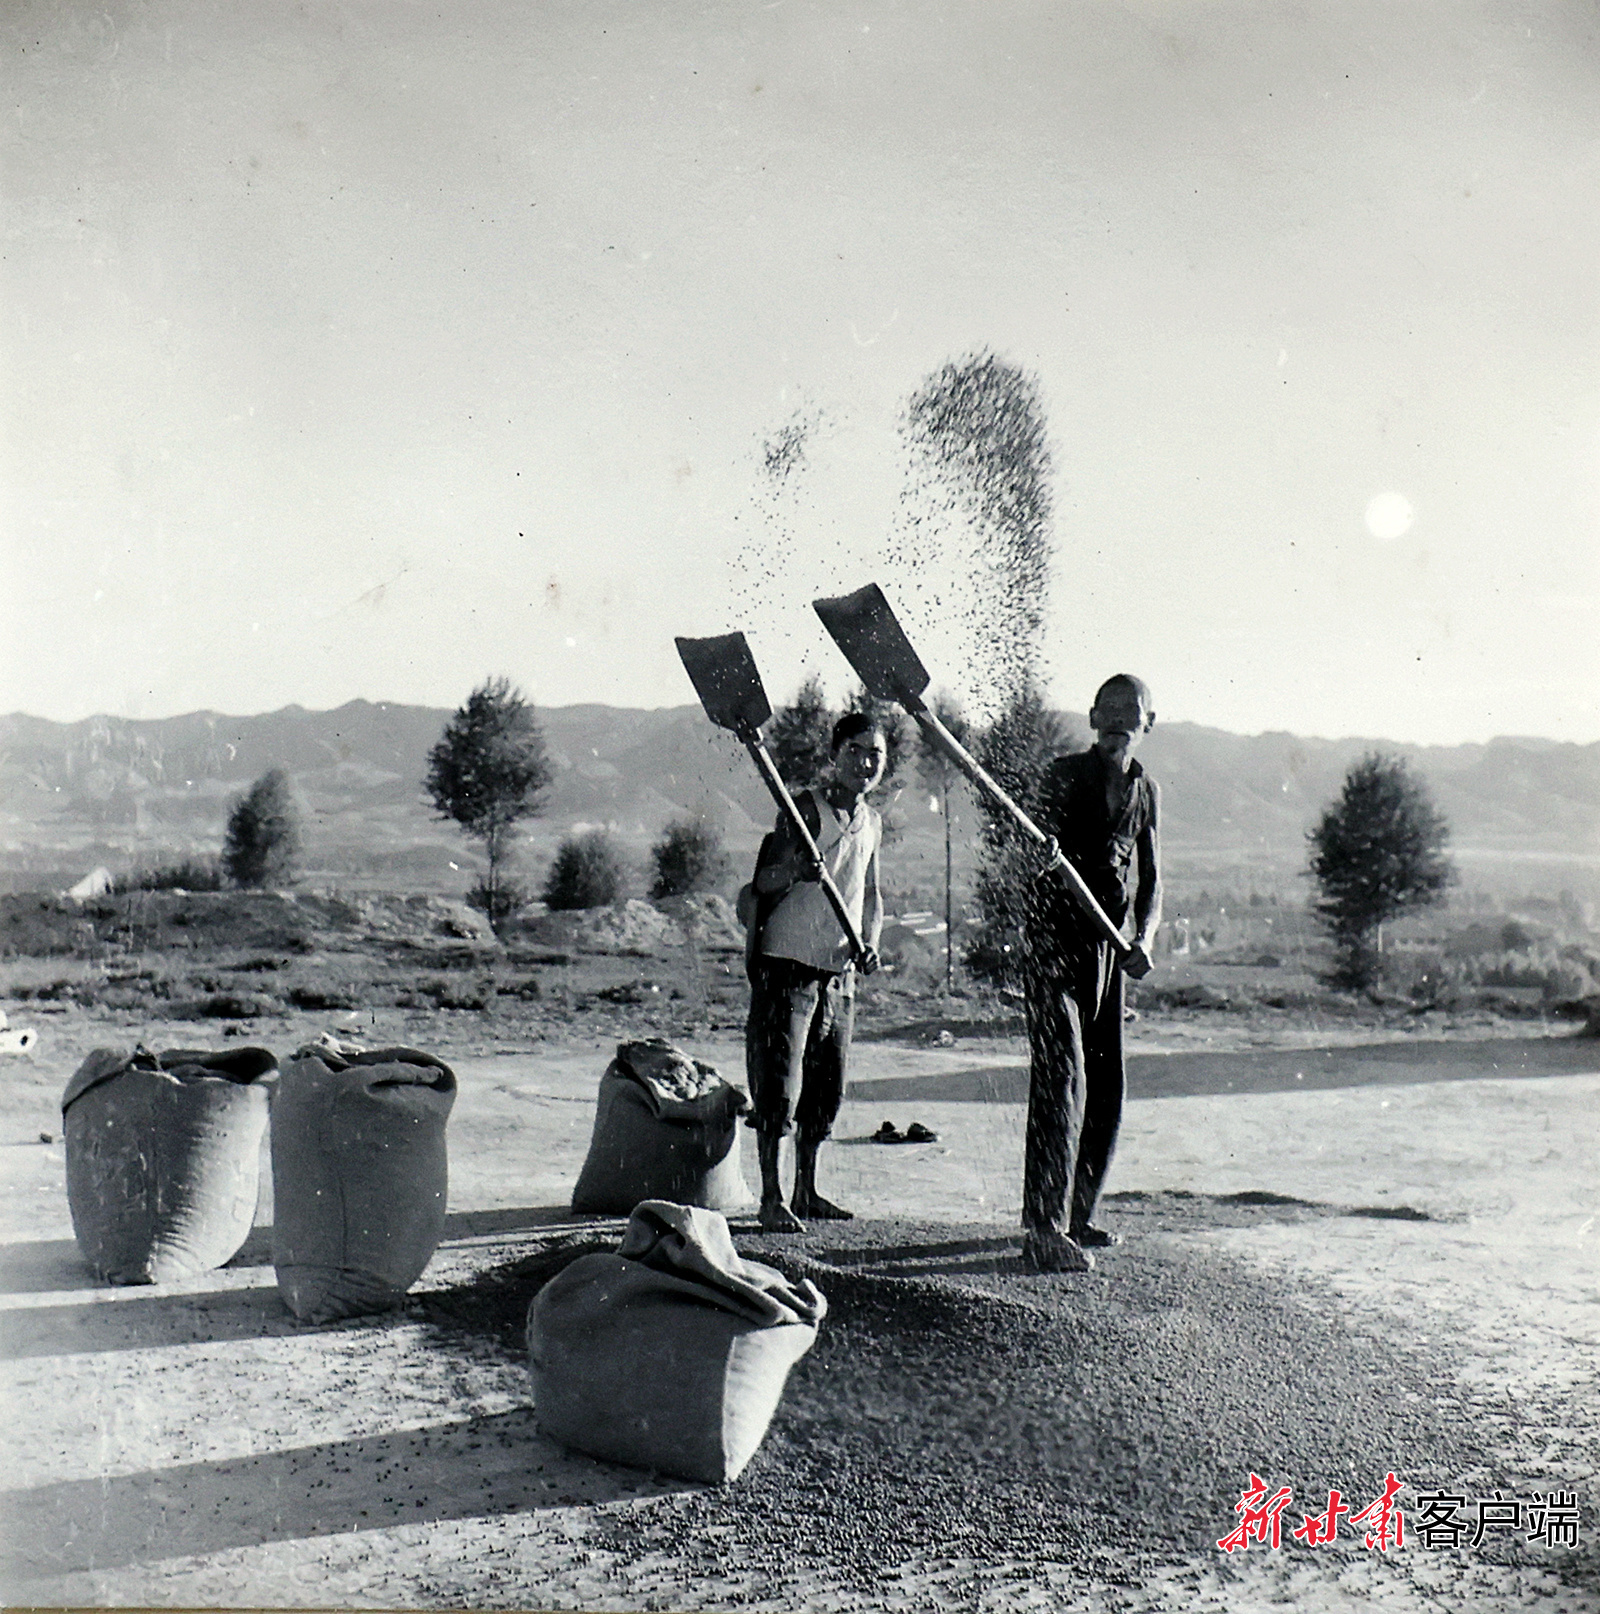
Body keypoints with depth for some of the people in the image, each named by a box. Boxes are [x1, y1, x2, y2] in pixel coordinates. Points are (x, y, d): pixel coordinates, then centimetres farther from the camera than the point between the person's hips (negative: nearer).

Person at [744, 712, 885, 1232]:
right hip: (787, 963, -7)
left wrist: (869, 943, 2)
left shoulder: (872, 822, 10)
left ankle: (806, 1193, 21)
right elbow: (763, 882, -14)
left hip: (839, 972, 7)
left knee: (826, 1088, 11)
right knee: (778, 1083, -6)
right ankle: (771, 1198, 2)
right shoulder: (807, 809, -10)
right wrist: (793, 870, -35)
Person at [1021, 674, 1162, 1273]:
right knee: (1063, 1078, -16)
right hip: (1054, 940, -6)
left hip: (1109, 945, 6)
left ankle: (1077, 1216, 25)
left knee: (1105, 1091, 10)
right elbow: (1046, 849, -16)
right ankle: (1044, 1229, -15)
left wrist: (1143, 939, -8)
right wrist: (1045, 849, -40)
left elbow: (1150, 880, 10)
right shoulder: (1064, 774, -5)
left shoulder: (1145, 791, 11)